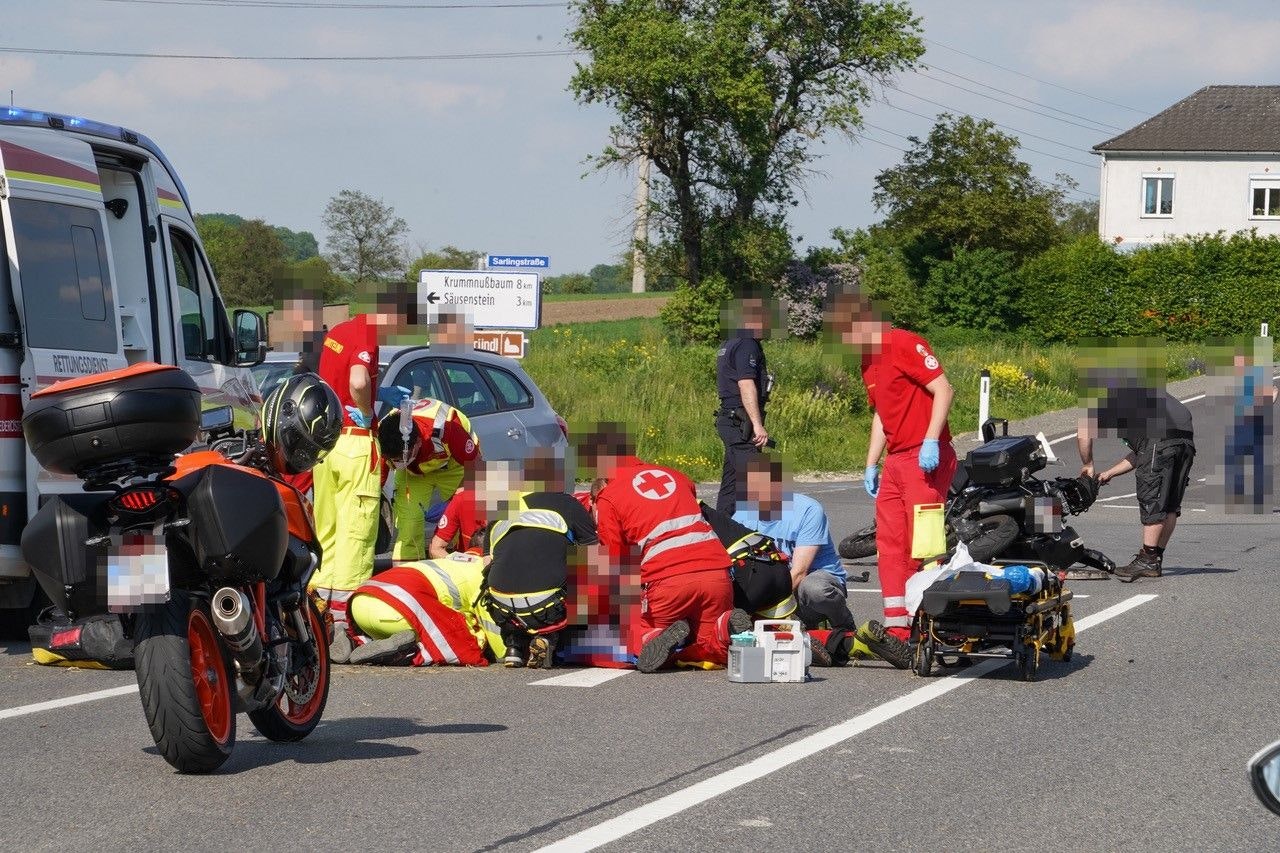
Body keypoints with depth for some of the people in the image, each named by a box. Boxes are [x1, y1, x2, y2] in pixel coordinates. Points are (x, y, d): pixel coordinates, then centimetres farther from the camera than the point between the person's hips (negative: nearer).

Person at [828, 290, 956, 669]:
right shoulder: (868, 361, 19)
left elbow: (943, 389, -15)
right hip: (895, 460, 10)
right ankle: (897, 631, 1)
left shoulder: (904, 344, -10)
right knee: (889, 545, 3)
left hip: (926, 458, -10)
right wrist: (871, 464, 19)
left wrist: (931, 441, -21)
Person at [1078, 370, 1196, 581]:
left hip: (1161, 439, -8)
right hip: (1186, 439, 8)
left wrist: (1087, 465, 23)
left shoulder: (1106, 391, 17)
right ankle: (1156, 560, 15)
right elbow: (1138, 455, 35)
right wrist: (1109, 473, 35)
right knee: (1170, 505, 11)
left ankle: (1147, 561, -5)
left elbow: (1084, 434, 8)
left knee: (1152, 501, -5)